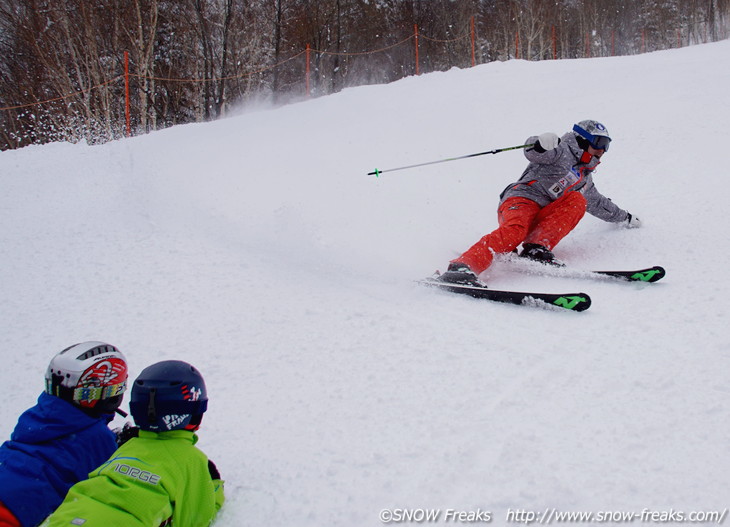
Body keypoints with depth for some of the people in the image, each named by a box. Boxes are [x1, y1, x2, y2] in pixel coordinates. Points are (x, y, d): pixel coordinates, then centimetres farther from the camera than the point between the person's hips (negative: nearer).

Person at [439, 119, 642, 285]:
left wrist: (624, 217, 59)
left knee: (577, 201, -15)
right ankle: (461, 266, -56)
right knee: (515, 232, -38)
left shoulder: (585, 180, 32)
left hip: (542, 221, 7)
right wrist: (541, 144, -39)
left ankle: (537, 248, -29)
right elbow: (534, 152, -15)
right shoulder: (564, 152, 5)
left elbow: (598, 203, 51)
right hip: (521, 200, -7)